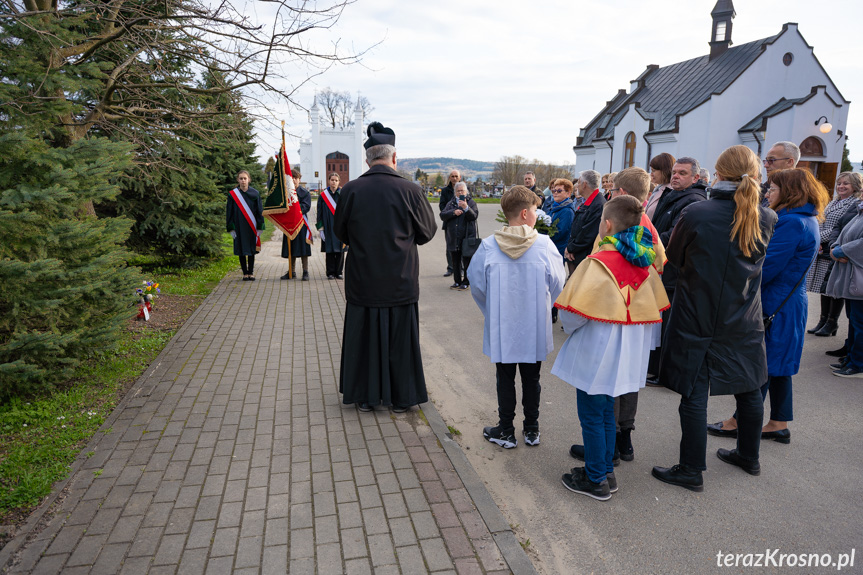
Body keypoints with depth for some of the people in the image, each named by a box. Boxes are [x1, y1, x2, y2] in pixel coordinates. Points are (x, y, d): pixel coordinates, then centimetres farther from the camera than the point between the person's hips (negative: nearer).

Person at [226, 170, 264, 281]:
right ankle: (245, 273, 11)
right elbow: (229, 212, 2)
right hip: (239, 227, 0)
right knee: (241, 250, 3)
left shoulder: (255, 194, 1)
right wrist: (231, 228, -3)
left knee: (251, 250, 5)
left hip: (251, 227, 0)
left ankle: (251, 272, 13)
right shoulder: (233, 194, 1)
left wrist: (259, 227, -2)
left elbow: (260, 211, 3)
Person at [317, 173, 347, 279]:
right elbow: (319, 213, 4)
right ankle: (330, 273, 9)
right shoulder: (323, 195, 4)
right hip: (328, 228, 0)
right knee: (329, 250, 2)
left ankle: (338, 272, 12)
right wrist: (321, 229, -3)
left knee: (340, 250, 3)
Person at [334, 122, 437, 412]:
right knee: (400, 339, 13)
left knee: (364, 337, 15)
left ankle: (365, 397, 27)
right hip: (401, 282, -1)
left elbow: (341, 232, 4)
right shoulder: (410, 190, -13)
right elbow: (427, 233, -1)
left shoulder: (351, 190, -10)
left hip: (362, 282, 1)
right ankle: (401, 398, 25)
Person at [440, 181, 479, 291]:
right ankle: (457, 281, 22)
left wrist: (466, 208, -26)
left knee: (466, 261, -1)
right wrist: (453, 212, -14)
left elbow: (474, 216, -11)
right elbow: (442, 215, 1)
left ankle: (466, 282, 9)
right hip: (453, 238, 4)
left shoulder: (471, 202, 4)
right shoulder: (451, 203, 13)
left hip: (467, 237, -4)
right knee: (455, 261, 10)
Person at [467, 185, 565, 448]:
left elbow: (476, 283, -4)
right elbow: (557, 284, -3)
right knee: (531, 379, 16)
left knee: (505, 379, 12)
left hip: (501, 328, 0)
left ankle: (506, 431, 22)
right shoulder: (544, 244, -12)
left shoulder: (488, 246, -11)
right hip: (535, 328, 1)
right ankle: (532, 430, 29)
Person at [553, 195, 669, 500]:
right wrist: (637, 340, 19)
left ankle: (595, 480, 19)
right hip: (625, 353, 7)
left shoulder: (598, 263, -21)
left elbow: (574, 312, -22)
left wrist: (569, 327, 0)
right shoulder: (643, 263, 1)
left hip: (596, 352, -7)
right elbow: (652, 309, 8)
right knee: (606, 413, 20)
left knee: (592, 417, 7)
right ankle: (606, 471, 32)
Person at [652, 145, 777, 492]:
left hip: (697, 319, -5)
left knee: (694, 395, 4)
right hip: (745, 321, 5)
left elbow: (672, 259, -2)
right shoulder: (767, 219, -3)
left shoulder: (696, 213, -16)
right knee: (749, 390, 20)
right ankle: (749, 457, 39)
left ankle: (692, 471, 13)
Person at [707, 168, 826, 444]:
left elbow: (766, 268, -23)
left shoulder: (791, 223, -20)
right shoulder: (807, 221, 13)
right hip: (790, 301, 10)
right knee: (776, 365, 15)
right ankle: (779, 424, 24)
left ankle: (739, 422, 11)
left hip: (775, 305, -10)